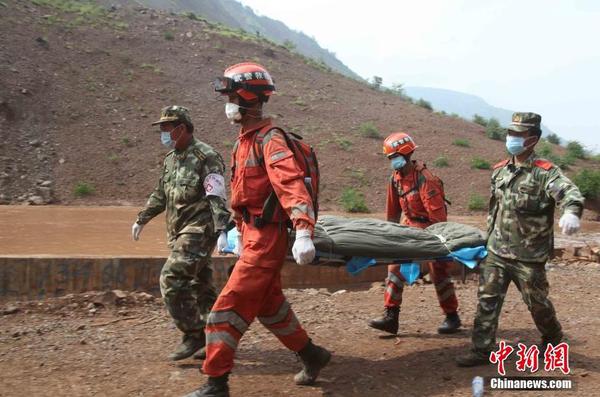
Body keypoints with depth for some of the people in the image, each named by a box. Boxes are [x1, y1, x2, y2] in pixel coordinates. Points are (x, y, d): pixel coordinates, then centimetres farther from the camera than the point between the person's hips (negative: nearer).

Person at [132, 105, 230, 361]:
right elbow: (161, 194, 26)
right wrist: (142, 219, 27)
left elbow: (217, 198, -20)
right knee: (199, 283, 12)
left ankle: (194, 335, -2)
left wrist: (222, 230, -28)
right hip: (179, 232, 9)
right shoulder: (171, 158, 15)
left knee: (172, 280, -14)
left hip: (199, 231, -9)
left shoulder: (205, 157, -12)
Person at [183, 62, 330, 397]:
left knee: (228, 309, -7)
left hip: (266, 238, -10)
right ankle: (312, 356, 35)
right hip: (254, 235, 10)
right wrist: (239, 231, 28)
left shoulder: (269, 139, -16)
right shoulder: (245, 140, 14)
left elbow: (292, 185, -30)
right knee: (269, 305, 19)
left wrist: (303, 232, -42)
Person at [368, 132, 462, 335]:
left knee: (438, 273, 2)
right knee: (395, 267, -1)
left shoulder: (424, 179, -24)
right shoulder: (396, 177, 1)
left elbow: (438, 213, -24)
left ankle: (452, 317, 19)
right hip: (410, 228, 7)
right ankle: (390, 317, 1)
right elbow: (393, 209, 10)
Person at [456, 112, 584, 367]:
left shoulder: (545, 173, -13)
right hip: (496, 253, 5)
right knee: (487, 300, 2)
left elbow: (569, 192, -31)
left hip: (529, 257, -5)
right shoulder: (500, 171, 7)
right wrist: (490, 236, 18)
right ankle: (482, 350, 10)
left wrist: (571, 211, -53)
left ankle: (553, 338, 40)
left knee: (537, 302, 12)